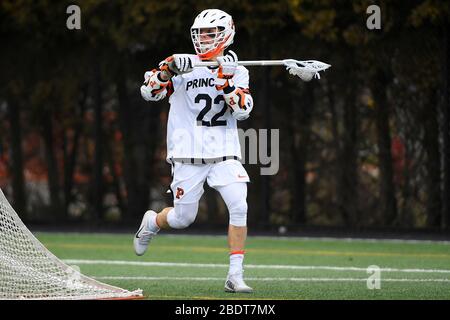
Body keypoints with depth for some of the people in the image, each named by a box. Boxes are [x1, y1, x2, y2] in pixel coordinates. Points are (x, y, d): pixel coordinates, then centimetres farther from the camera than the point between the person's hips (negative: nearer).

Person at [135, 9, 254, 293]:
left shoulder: (237, 72, 6)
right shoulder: (184, 67, 1)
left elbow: (242, 111, -8)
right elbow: (150, 92, -9)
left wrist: (226, 80, -20)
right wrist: (169, 69, -26)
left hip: (225, 153, 1)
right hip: (189, 154, -1)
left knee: (239, 207, -17)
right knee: (183, 218, 2)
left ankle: (235, 276, -12)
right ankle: (152, 222, 38)